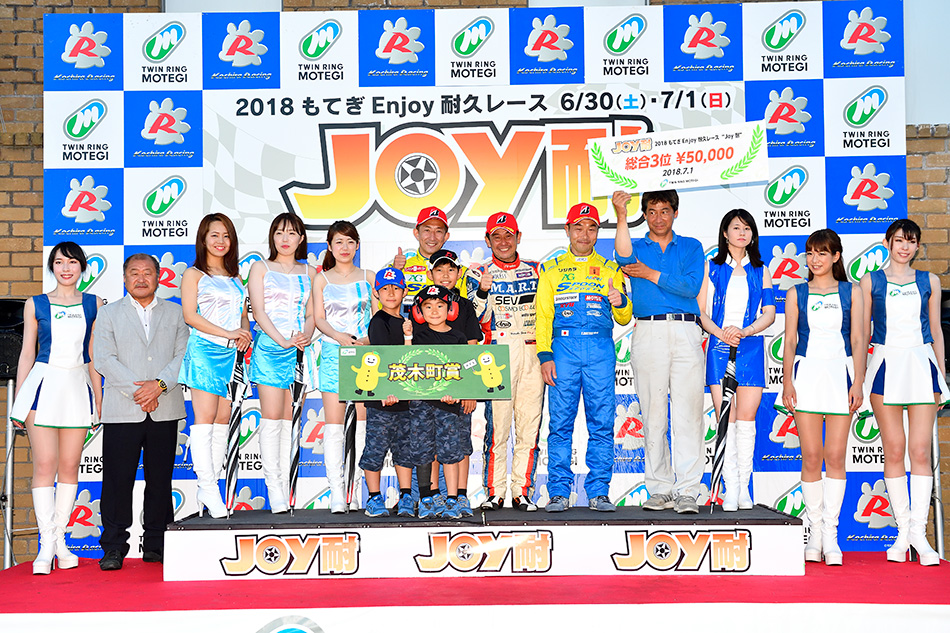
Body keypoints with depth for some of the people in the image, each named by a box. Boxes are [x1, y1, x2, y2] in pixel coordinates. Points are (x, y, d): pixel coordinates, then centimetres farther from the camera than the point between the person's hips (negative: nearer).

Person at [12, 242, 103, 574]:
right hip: (44, 383, -1)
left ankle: (59, 540, 12)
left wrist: (98, 400, 10)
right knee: (44, 465, -7)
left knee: (70, 466, 3)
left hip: (78, 386, 2)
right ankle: (47, 545, -4)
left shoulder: (94, 304, 10)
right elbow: (27, 353, 8)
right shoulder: (35, 304, 7)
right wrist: (18, 399, 5)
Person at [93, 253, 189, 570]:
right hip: (121, 410, -1)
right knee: (117, 479, -1)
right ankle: (114, 547, 7)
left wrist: (159, 384, -12)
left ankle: (156, 544, 14)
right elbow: (103, 359, 0)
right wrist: (137, 391, -11)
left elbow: (183, 355, 4)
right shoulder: (109, 313, 11)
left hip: (165, 410, 1)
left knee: (160, 479, 5)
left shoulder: (175, 312, 14)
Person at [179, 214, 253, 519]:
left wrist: (244, 332, 0)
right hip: (205, 349, -5)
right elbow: (190, 315, -7)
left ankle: (208, 490, 6)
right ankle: (207, 488, -12)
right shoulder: (194, 274, 4)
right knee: (205, 416, -12)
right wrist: (227, 333, -14)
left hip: (232, 353, 6)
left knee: (223, 419, 2)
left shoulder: (234, 277, 22)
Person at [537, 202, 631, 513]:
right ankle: (559, 492, 2)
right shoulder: (551, 269, 16)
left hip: (600, 350, 1)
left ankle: (598, 492, 4)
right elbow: (543, 316, 11)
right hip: (563, 349, -1)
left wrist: (620, 302, -9)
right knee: (560, 423, -3)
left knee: (602, 424, -2)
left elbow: (623, 319, 14)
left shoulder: (610, 270, 18)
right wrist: (544, 356, -2)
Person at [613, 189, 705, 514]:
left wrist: (650, 274, -2)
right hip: (648, 332, 1)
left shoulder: (691, 247, 16)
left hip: (686, 332, 0)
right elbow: (624, 257, -11)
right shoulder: (637, 247, 16)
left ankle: (687, 490, -6)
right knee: (653, 413, 2)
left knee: (688, 411, -7)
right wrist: (621, 217, -23)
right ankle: (659, 489, 8)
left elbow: (692, 285, -2)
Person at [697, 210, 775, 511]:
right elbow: (700, 311, 5)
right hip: (719, 347, -1)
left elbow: (769, 313, 6)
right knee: (725, 419, -5)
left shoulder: (760, 271, 14)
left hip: (751, 347, 1)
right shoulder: (712, 268, 10)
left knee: (746, 418, -2)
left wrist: (744, 331, -11)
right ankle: (731, 490, 0)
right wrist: (721, 333, -12)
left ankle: (744, 488, 5)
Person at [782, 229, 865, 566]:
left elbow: (857, 339, 5)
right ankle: (815, 530, 8)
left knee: (835, 455, -4)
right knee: (810, 456, -2)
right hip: (807, 373, 0)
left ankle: (830, 532, 3)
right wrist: (787, 382, -2)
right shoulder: (796, 294, 10)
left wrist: (858, 382, -4)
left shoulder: (851, 292, 9)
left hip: (840, 372, 0)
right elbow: (790, 340, 7)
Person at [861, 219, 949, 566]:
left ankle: (919, 531, 1)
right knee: (893, 450, 1)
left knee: (920, 450, -4)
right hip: (886, 365, -1)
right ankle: (903, 530, 9)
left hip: (922, 364, 1)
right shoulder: (871, 282, 7)